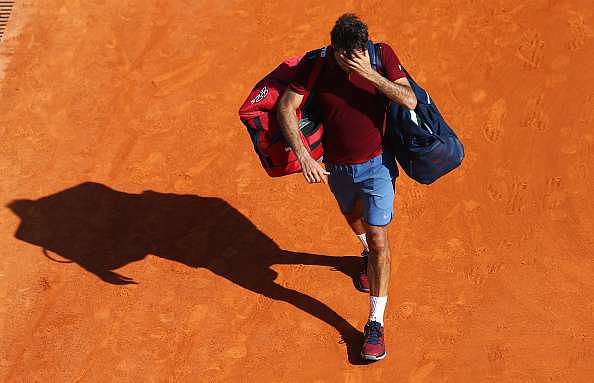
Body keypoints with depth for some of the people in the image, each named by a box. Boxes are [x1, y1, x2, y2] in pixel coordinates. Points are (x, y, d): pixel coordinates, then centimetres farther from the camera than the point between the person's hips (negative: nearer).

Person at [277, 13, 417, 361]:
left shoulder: (382, 55, -19)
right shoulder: (315, 64, -19)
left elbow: (410, 101, -25)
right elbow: (286, 107, -19)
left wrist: (371, 74, -37)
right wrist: (303, 155, -30)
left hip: (377, 164, -3)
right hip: (337, 167, 3)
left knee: (378, 238, -8)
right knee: (353, 216, 29)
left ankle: (376, 325, -1)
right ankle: (368, 255, 64)